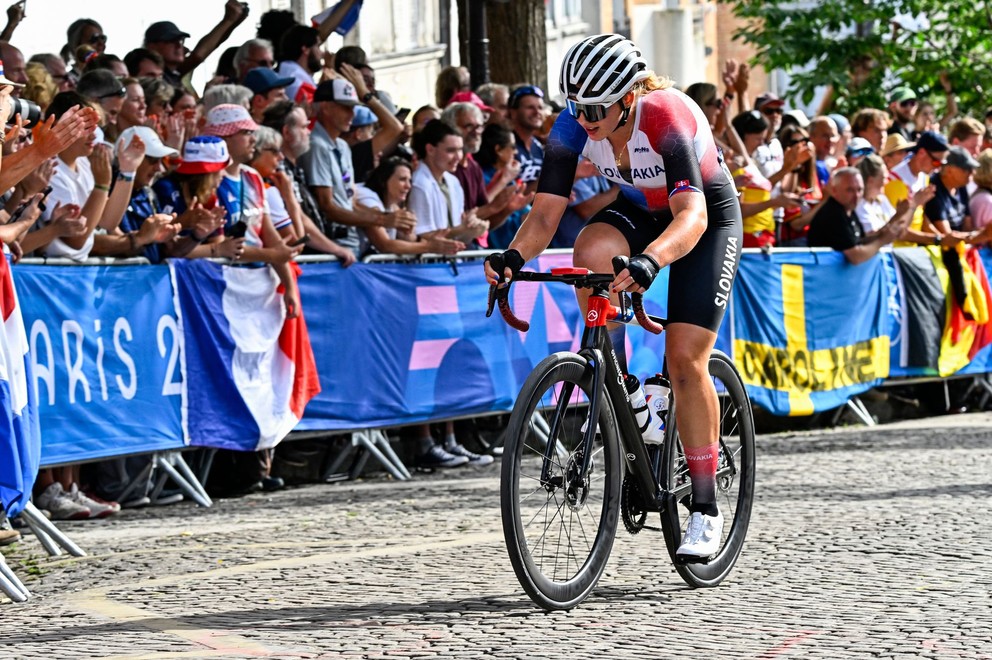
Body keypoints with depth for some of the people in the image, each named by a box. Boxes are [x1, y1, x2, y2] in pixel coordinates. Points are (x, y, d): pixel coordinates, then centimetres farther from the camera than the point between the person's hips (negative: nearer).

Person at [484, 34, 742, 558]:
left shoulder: (667, 118, -35)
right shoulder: (574, 126, -21)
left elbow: (692, 215, -46)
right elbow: (546, 212, -22)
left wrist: (649, 261, -64)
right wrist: (513, 256, -43)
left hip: (708, 220, -4)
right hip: (637, 212, 4)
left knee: (685, 358, -15)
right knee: (591, 253, -31)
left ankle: (705, 507, -3)